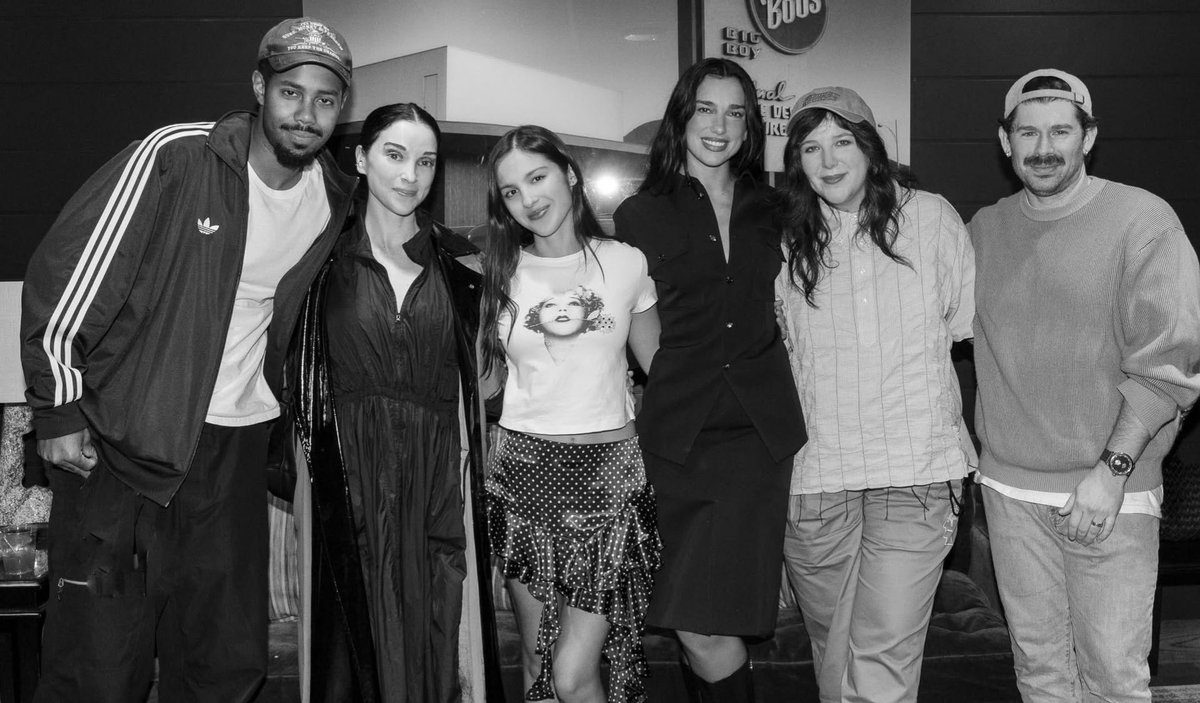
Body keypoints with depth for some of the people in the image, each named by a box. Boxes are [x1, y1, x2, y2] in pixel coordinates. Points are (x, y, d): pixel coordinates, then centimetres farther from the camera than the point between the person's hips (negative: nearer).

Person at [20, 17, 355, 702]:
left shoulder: (336, 199, 2)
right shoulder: (176, 157, -14)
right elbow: (64, 275, -10)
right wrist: (61, 409, -9)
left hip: (236, 447, 5)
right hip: (121, 438, -4)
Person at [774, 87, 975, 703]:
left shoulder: (930, 218, 4)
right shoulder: (786, 240, 7)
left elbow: (966, 321, 12)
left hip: (916, 472, -2)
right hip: (814, 474, 2)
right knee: (831, 651, 12)